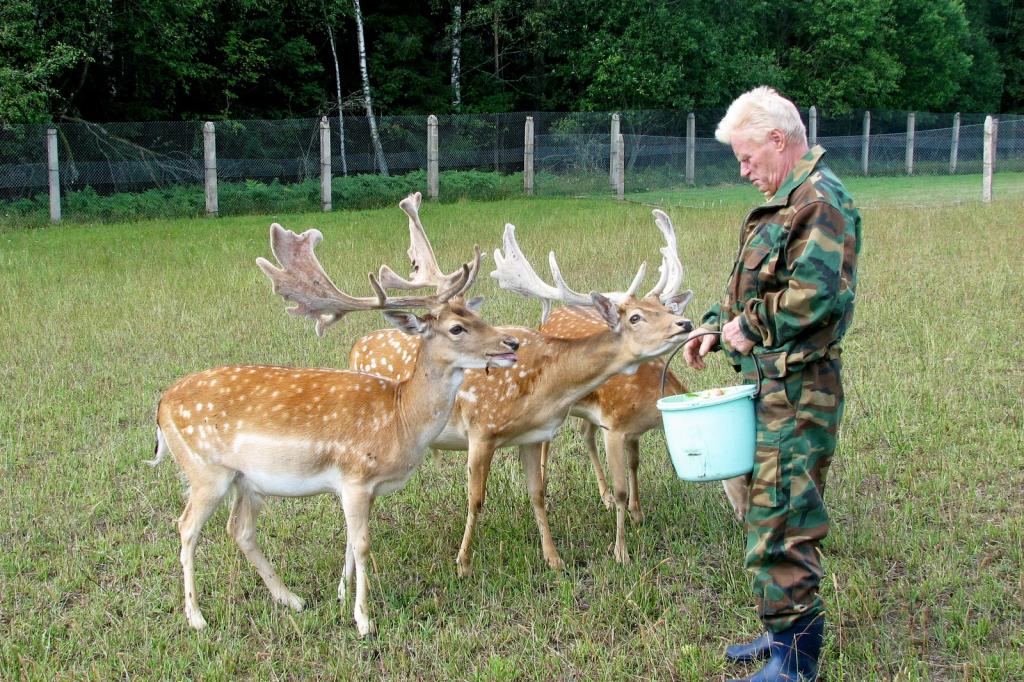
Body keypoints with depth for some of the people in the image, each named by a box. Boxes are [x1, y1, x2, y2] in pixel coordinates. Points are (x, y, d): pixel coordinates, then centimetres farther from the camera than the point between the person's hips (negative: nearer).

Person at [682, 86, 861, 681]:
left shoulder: (820, 200, -15)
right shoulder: (785, 201, 18)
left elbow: (817, 293, -27)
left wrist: (750, 327, -14)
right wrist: (717, 327, 10)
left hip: (798, 392, -11)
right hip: (771, 384, 11)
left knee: (781, 520, -7)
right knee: (766, 507, 18)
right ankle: (786, 632, 30)